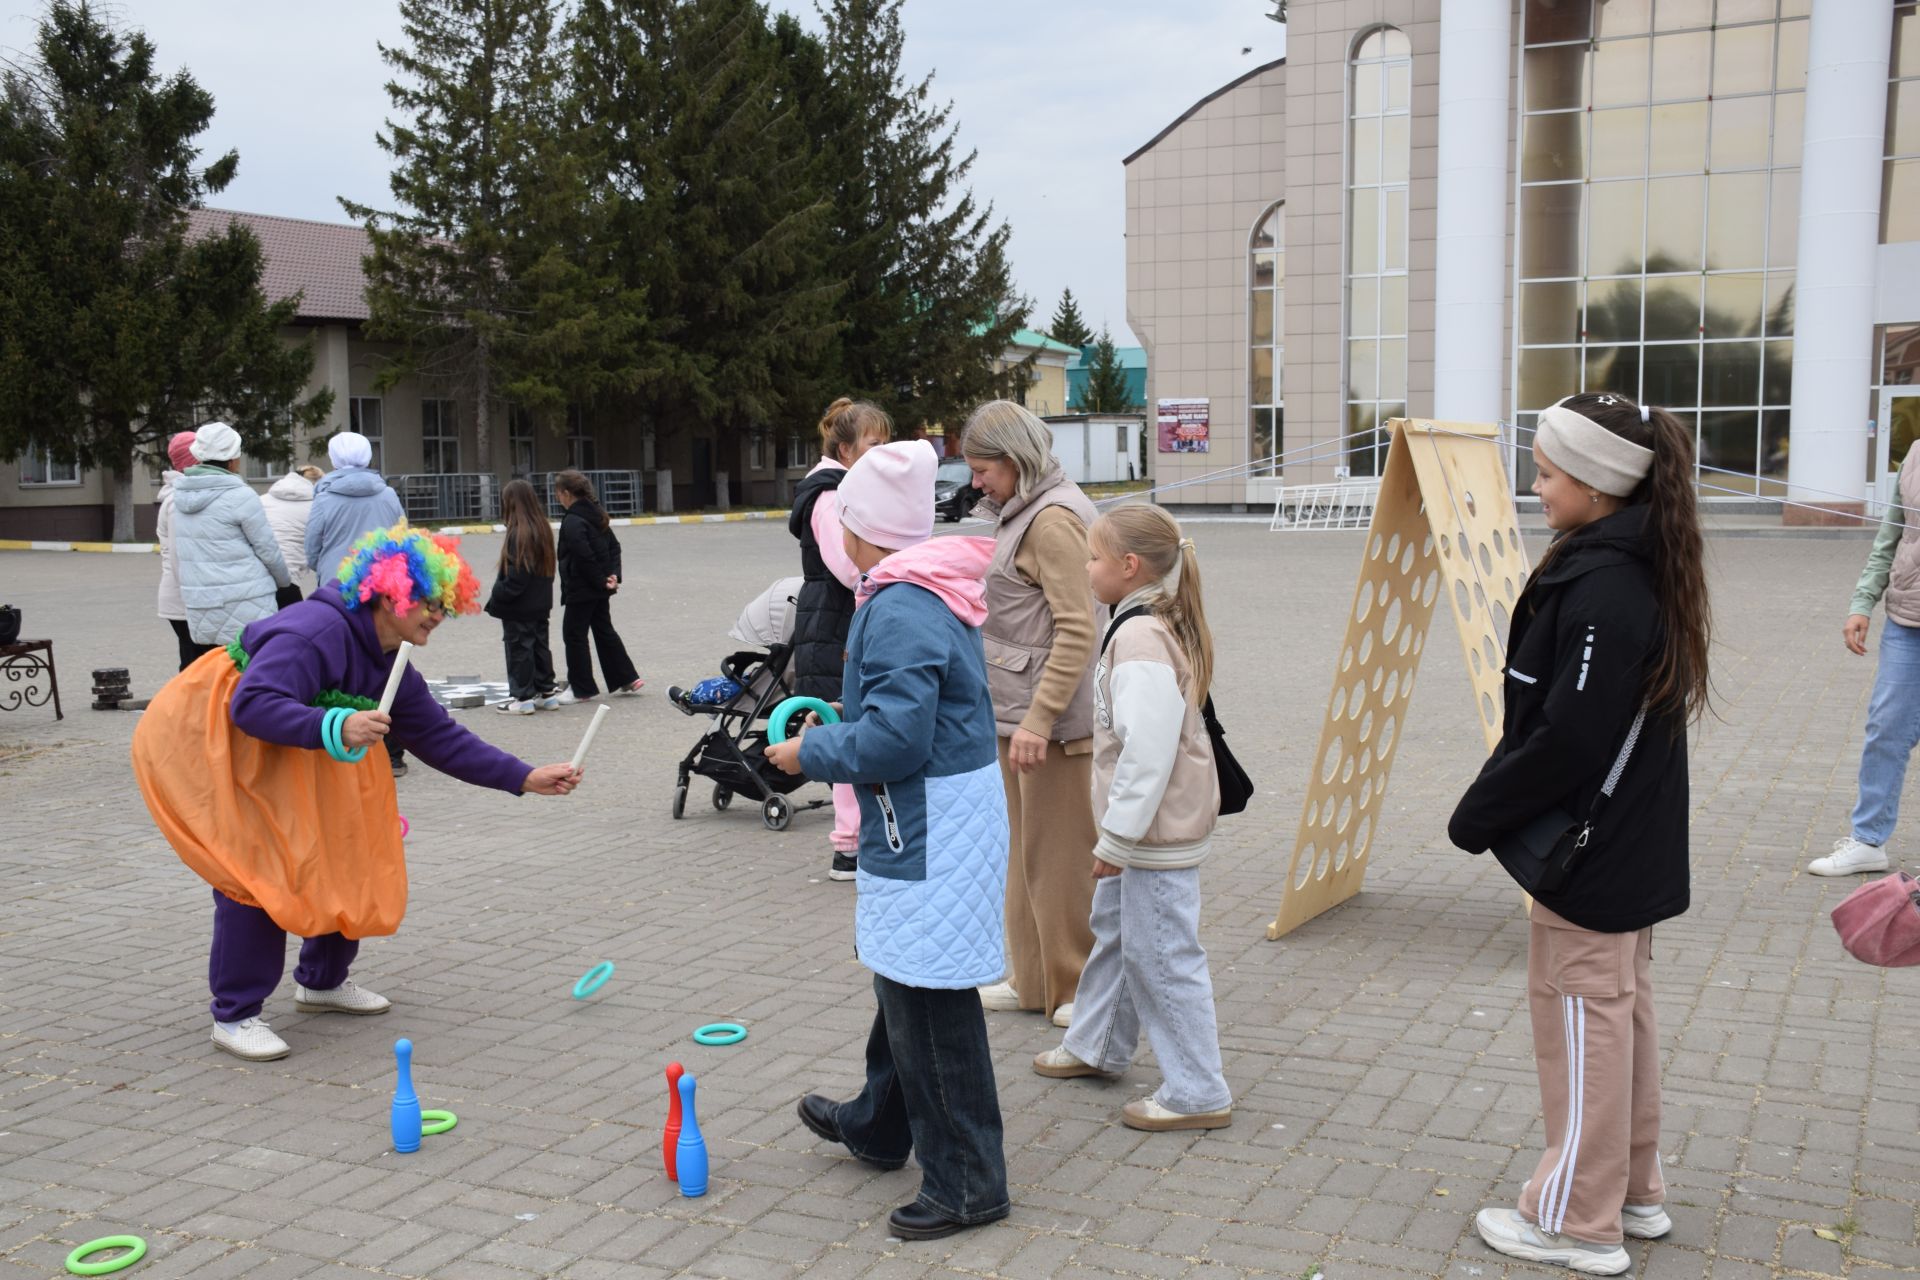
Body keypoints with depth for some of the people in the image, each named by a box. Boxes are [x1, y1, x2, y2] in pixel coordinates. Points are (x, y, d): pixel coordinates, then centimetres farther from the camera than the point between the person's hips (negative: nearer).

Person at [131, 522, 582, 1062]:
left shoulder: (390, 668, 0)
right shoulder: (315, 631, -29)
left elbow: (440, 738, 5)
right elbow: (252, 706, -39)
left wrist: (526, 778, -1)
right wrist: (337, 728, -51)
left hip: (281, 766, 10)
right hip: (205, 747, -9)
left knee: (347, 855, 7)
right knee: (256, 872, -17)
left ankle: (322, 982, 27)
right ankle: (234, 1016, -4)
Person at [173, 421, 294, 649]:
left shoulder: (180, 495, 8)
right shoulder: (240, 496, -12)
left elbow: (177, 555, 16)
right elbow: (267, 550, -6)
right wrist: (285, 581, 11)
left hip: (199, 609, 6)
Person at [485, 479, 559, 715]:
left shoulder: (518, 534, -19)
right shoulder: (543, 529, 8)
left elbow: (514, 575, -21)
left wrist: (496, 599, -14)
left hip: (518, 608, -8)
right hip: (541, 604, 8)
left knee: (519, 650, 0)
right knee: (540, 646, 16)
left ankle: (523, 697, 4)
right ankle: (546, 691, 21)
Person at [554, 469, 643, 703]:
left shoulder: (572, 521, -19)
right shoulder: (596, 515, 10)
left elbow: (584, 556, -24)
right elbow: (614, 546, 12)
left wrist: (601, 581, -16)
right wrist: (613, 574, 4)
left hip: (581, 590, -9)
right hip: (600, 589, 9)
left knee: (574, 636, 2)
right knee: (604, 631, 17)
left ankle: (582, 689, 7)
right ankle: (626, 680, 19)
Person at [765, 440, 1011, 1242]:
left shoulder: (899, 610, -22)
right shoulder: (934, 593, 10)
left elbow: (893, 741, -27)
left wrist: (810, 754, -12)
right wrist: (836, 727, 16)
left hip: (929, 832, -11)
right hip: (940, 819, 11)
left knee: (930, 1004, -1)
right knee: (902, 978, 25)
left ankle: (966, 1183, 11)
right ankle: (878, 1125, 44)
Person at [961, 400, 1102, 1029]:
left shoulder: (1054, 518, -16)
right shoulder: (1023, 512, 14)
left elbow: (1077, 630, -22)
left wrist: (1039, 720, -25)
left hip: (1054, 718, -10)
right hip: (1016, 713, 10)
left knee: (1061, 855, 1)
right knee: (1027, 851, 17)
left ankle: (1081, 989, 14)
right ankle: (1035, 980, 28)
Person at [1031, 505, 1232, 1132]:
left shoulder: (1140, 640, -24)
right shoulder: (1159, 625, 10)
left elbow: (1147, 752, -27)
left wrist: (1118, 839, -21)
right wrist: (1118, 832, 23)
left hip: (1158, 832, -11)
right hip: (1143, 823, 11)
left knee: (1160, 954, -2)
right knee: (1113, 928, 24)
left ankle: (1198, 1094, 8)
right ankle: (1096, 1045, 41)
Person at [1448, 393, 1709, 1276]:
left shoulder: (1601, 590, -24)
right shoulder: (1638, 572, 7)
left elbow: (1567, 739, -26)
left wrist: (1480, 814, -14)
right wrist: (1503, 797, 9)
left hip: (1587, 856, -10)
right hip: (1631, 848, 10)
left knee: (1582, 1021, 2)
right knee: (1622, 1013, 19)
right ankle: (1634, 1193, 34)